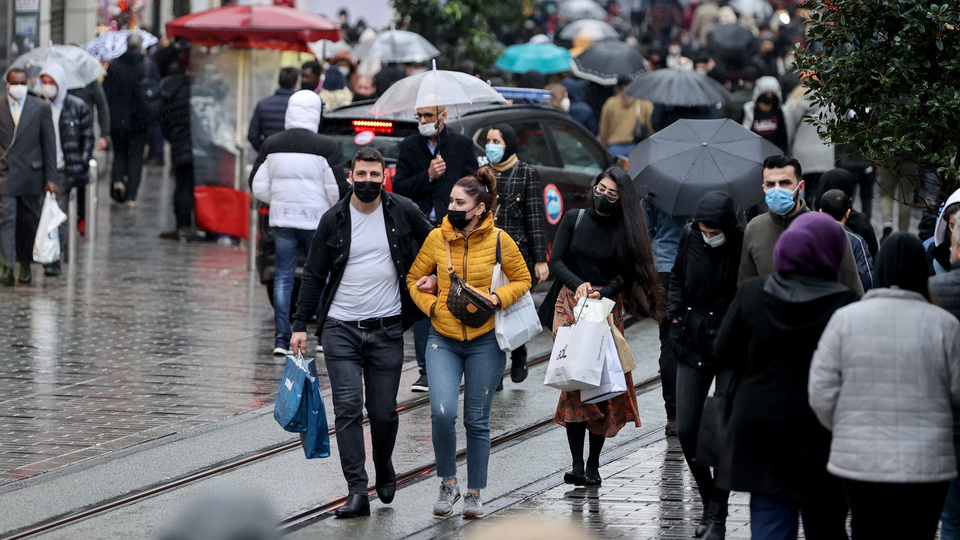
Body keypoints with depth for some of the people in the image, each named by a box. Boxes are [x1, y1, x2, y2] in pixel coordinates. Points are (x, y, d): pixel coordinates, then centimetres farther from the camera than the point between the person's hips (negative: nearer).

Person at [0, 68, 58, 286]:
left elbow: (49, 143, 3)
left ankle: (25, 265, 21)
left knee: (29, 222, 8)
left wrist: (50, 178, -1)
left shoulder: (41, 108, 2)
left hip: (31, 174, 1)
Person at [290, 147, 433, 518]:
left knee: (384, 413, 4)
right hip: (341, 329, 0)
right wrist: (300, 324, 1)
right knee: (348, 408, -9)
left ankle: (384, 468, 33)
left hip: (387, 330, 0)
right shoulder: (334, 220, 0)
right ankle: (357, 492, -11)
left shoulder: (402, 212, 0)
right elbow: (314, 275, 5)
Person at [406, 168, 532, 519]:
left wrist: (496, 299, -13)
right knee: (442, 412, -15)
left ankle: (474, 493, 19)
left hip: (484, 341, -1)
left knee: (477, 420, 6)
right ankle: (448, 483, 5)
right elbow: (414, 279, 10)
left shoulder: (498, 240, -6)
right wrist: (432, 305, -7)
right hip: (443, 339, 1)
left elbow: (522, 280, 5)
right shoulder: (437, 238, -2)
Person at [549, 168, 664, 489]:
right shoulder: (574, 220, 5)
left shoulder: (625, 231, 3)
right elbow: (555, 261, -1)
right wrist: (578, 284, -18)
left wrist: (602, 294, -17)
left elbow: (626, 275, 1)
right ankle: (577, 464, -15)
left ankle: (593, 463, 2)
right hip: (571, 305, 0)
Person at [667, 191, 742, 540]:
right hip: (692, 345, 4)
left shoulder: (744, 245, -14)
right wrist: (675, 311, 5)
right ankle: (708, 501, 22)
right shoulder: (690, 237, 0)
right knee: (686, 429, 1)